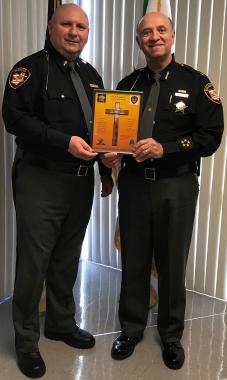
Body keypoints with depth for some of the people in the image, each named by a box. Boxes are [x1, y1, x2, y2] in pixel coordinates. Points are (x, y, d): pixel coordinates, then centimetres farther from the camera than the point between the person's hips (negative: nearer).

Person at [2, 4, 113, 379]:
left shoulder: (91, 75, 16)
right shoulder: (31, 68, -4)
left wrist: (106, 170, 16)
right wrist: (64, 141, -23)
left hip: (82, 179, 6)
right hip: (40, 180, -6)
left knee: (67, 258, 16)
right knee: (34, 261, 1)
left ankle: (62, 323, 34)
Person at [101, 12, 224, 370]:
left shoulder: (195, 82, 0)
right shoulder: (128, 84, 11)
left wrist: (164, 148, -20)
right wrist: (109, 153, -11)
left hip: (177, 186, -2)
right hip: (134, 183, 3)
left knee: (172, 263, 9)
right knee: (133, 260, 11)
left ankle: (171, 334, 30)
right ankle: (131, 328, 31)